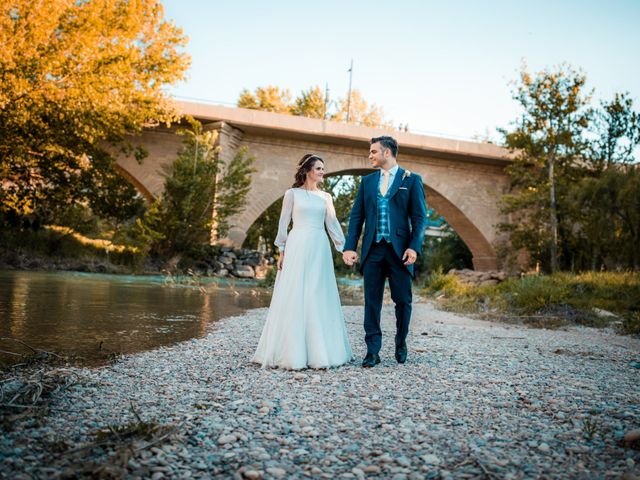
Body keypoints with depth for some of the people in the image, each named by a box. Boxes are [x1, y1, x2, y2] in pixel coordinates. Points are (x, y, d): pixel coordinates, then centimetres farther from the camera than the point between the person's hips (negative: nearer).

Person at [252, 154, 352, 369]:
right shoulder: (292, 193, 4)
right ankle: (292, 352, 4)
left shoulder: (326, 197, 13)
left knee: (320, 298, 4)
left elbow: (333, 224, 12)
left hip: (320, 249, 4)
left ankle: (319, 351, 12)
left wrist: (344, 248, 5)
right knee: (294, 297, -4)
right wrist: (281, 250, -2)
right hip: (297, 248, -4)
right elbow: (283, 223, 4)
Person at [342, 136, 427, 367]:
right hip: (373, 250, 3)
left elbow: (419, 217, -1)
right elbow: (356, 216, 10)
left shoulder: (412, 180, 4)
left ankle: (401, 343, 28)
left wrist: (414, 247, -12)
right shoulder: (367, 181, 13)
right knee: (372, 302, 2)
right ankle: (373, 351, 9)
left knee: (402, 300, 6)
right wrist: (350, 247, 0)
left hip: (399, 250, -2)